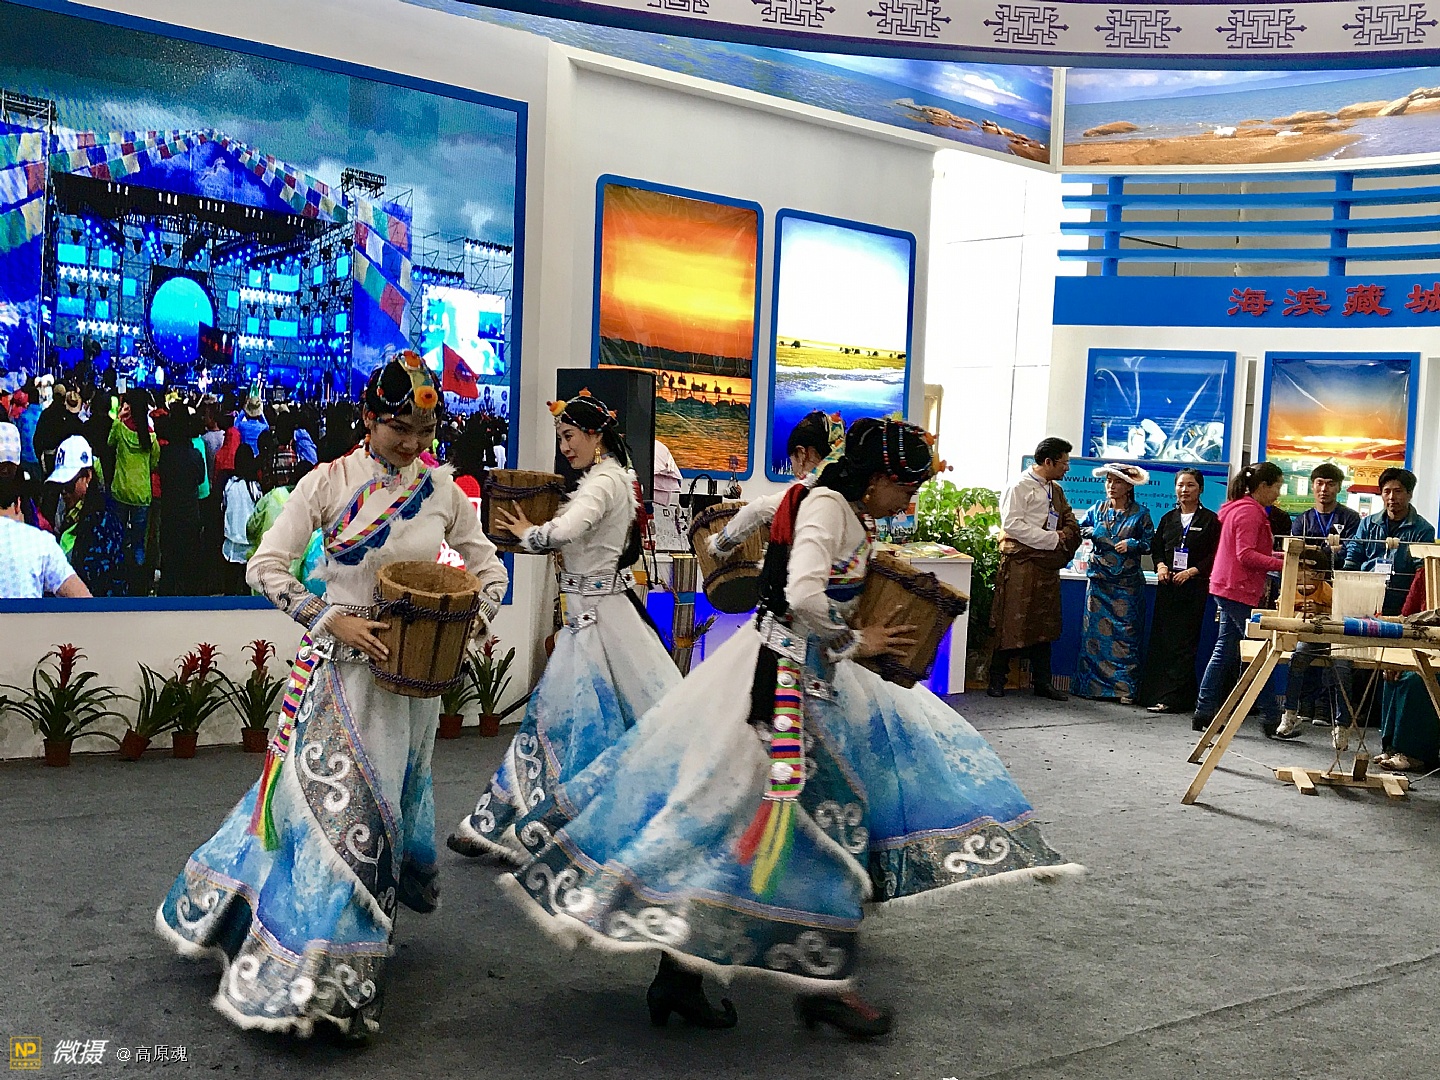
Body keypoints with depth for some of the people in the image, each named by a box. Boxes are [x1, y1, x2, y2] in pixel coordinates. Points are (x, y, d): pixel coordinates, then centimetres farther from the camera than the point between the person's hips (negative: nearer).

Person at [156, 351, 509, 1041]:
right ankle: (322, 973, 9)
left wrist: (474, 617, -12)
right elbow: (267, 565, -6)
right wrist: (334, 621, -17)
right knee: (334, 796, -5)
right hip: (341, 665, -3)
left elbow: (488, 567, 8)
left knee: (387, 795, 15)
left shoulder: (442, 488, 1)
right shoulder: (328, 483, -6)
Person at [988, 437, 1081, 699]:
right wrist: (1053, 539, -15)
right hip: (1021, 563, -8)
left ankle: (1042, 681, 14)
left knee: (1045, 624, 9)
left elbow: (1071, 523, 21)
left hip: (1048, 565, 8)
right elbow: (1012, 524, -16)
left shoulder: (1056, 490, 18)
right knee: (1012, 622, -5)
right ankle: (997, 680, 3)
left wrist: (1065, 535, -4)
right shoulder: (1020, 487, -7)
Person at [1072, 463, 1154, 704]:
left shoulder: (1140, 514, 1)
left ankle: (1126, 688, -1)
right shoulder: (1098, 509, 9)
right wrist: (1088, 532, -14)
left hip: (1127, 585, -3)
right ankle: (1093, 685, 10)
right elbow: (1078, 529, 7)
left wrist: (1132, 544, -15)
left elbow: (1150, 543, 2)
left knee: (1125, 634, -3)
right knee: (1095, 631, 3)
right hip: (1098, 580, 3)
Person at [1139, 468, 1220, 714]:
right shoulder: (1168, 518, 14)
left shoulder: (1210, 519, 1)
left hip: (1194, 588, -4)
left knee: (1183, 643, -6)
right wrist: (1161, 565, -3)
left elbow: (1215, 556, -4)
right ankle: (1156, 692, 9)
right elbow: (1156, 548, 17)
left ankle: (1173, 698, -6)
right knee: (1161, 641, 3)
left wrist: (1192, 571, -15)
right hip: (1167, 586, 5)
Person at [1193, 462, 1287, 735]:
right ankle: (1272, 718, -2)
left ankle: (1204, 713, 12)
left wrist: (1284, 556, 11)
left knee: (1224, 651, 10)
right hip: (1239, 590, -11)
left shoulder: (1242, 508, 19)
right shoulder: (1250, 511, -13)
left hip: (1229, 589, 11)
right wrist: (1282, 564, -22)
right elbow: (1246, 555, -21)